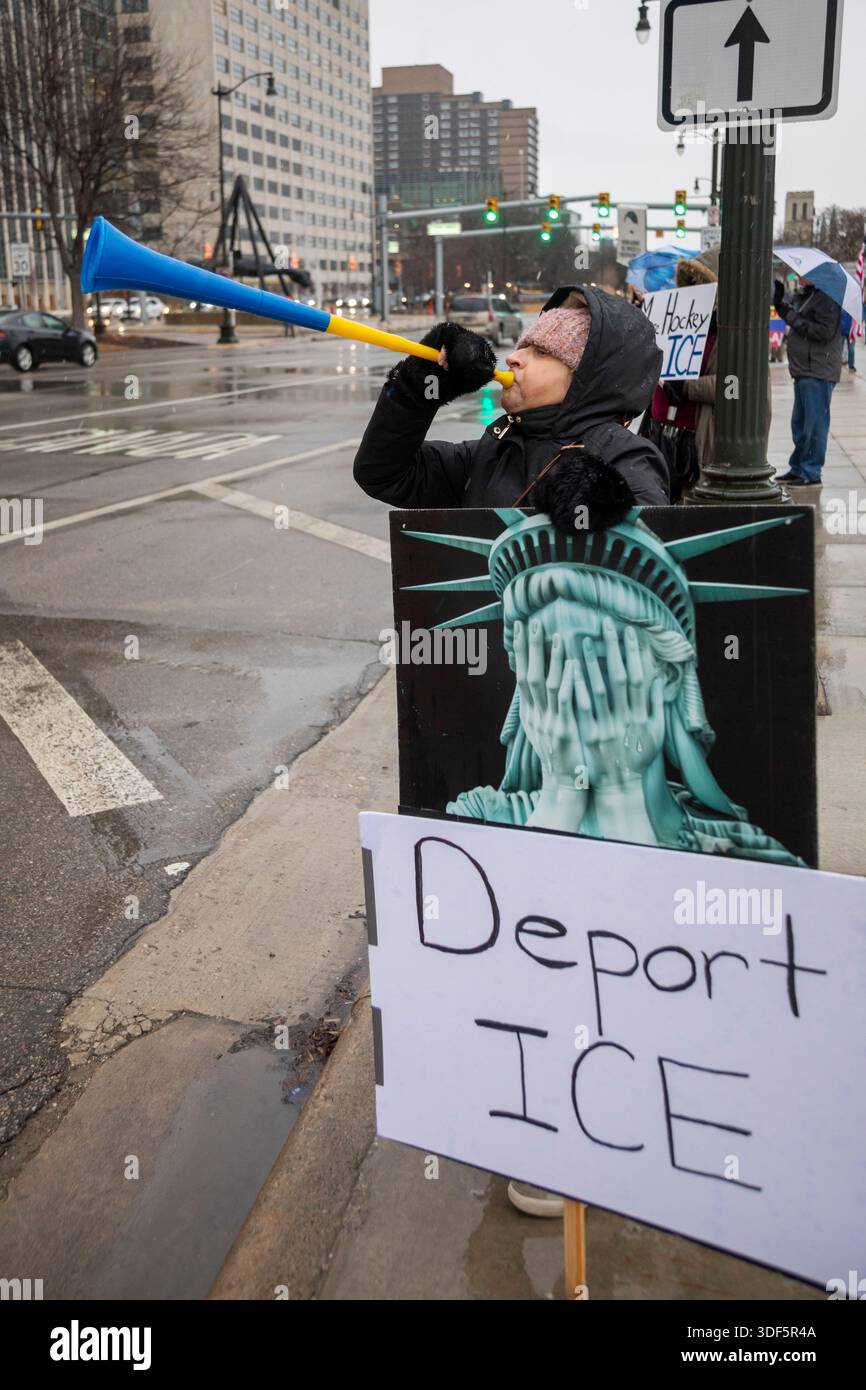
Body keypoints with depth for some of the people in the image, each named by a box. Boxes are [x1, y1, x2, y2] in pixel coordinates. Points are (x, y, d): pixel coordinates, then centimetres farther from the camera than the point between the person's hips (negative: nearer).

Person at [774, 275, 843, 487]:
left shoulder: (826, 298, -14)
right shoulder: (801, 295, 14)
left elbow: (824, 332, -22)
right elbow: (793, 319, 23)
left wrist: (792, 317, -17)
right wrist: (780, 301, 8)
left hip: (818, 373, -10)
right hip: (803, 371, 10)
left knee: (814, 424, -6)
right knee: (799, 423, 17)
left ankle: (811, 473, -1)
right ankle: (797, 468, 28)